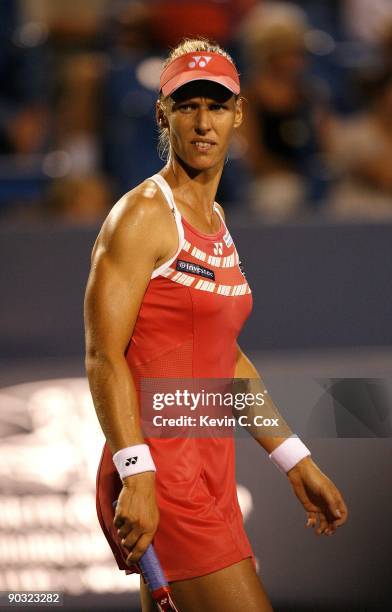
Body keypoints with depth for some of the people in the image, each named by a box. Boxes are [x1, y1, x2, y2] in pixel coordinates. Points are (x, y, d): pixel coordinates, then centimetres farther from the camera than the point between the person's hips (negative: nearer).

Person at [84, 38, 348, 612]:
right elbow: (104, 356, -15)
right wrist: (137, 475, -24)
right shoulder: (142, 214, -9)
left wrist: (296, 462, 23)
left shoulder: (215, 221, 17)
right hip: (158, 476, -9)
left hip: (211, 475, 9)